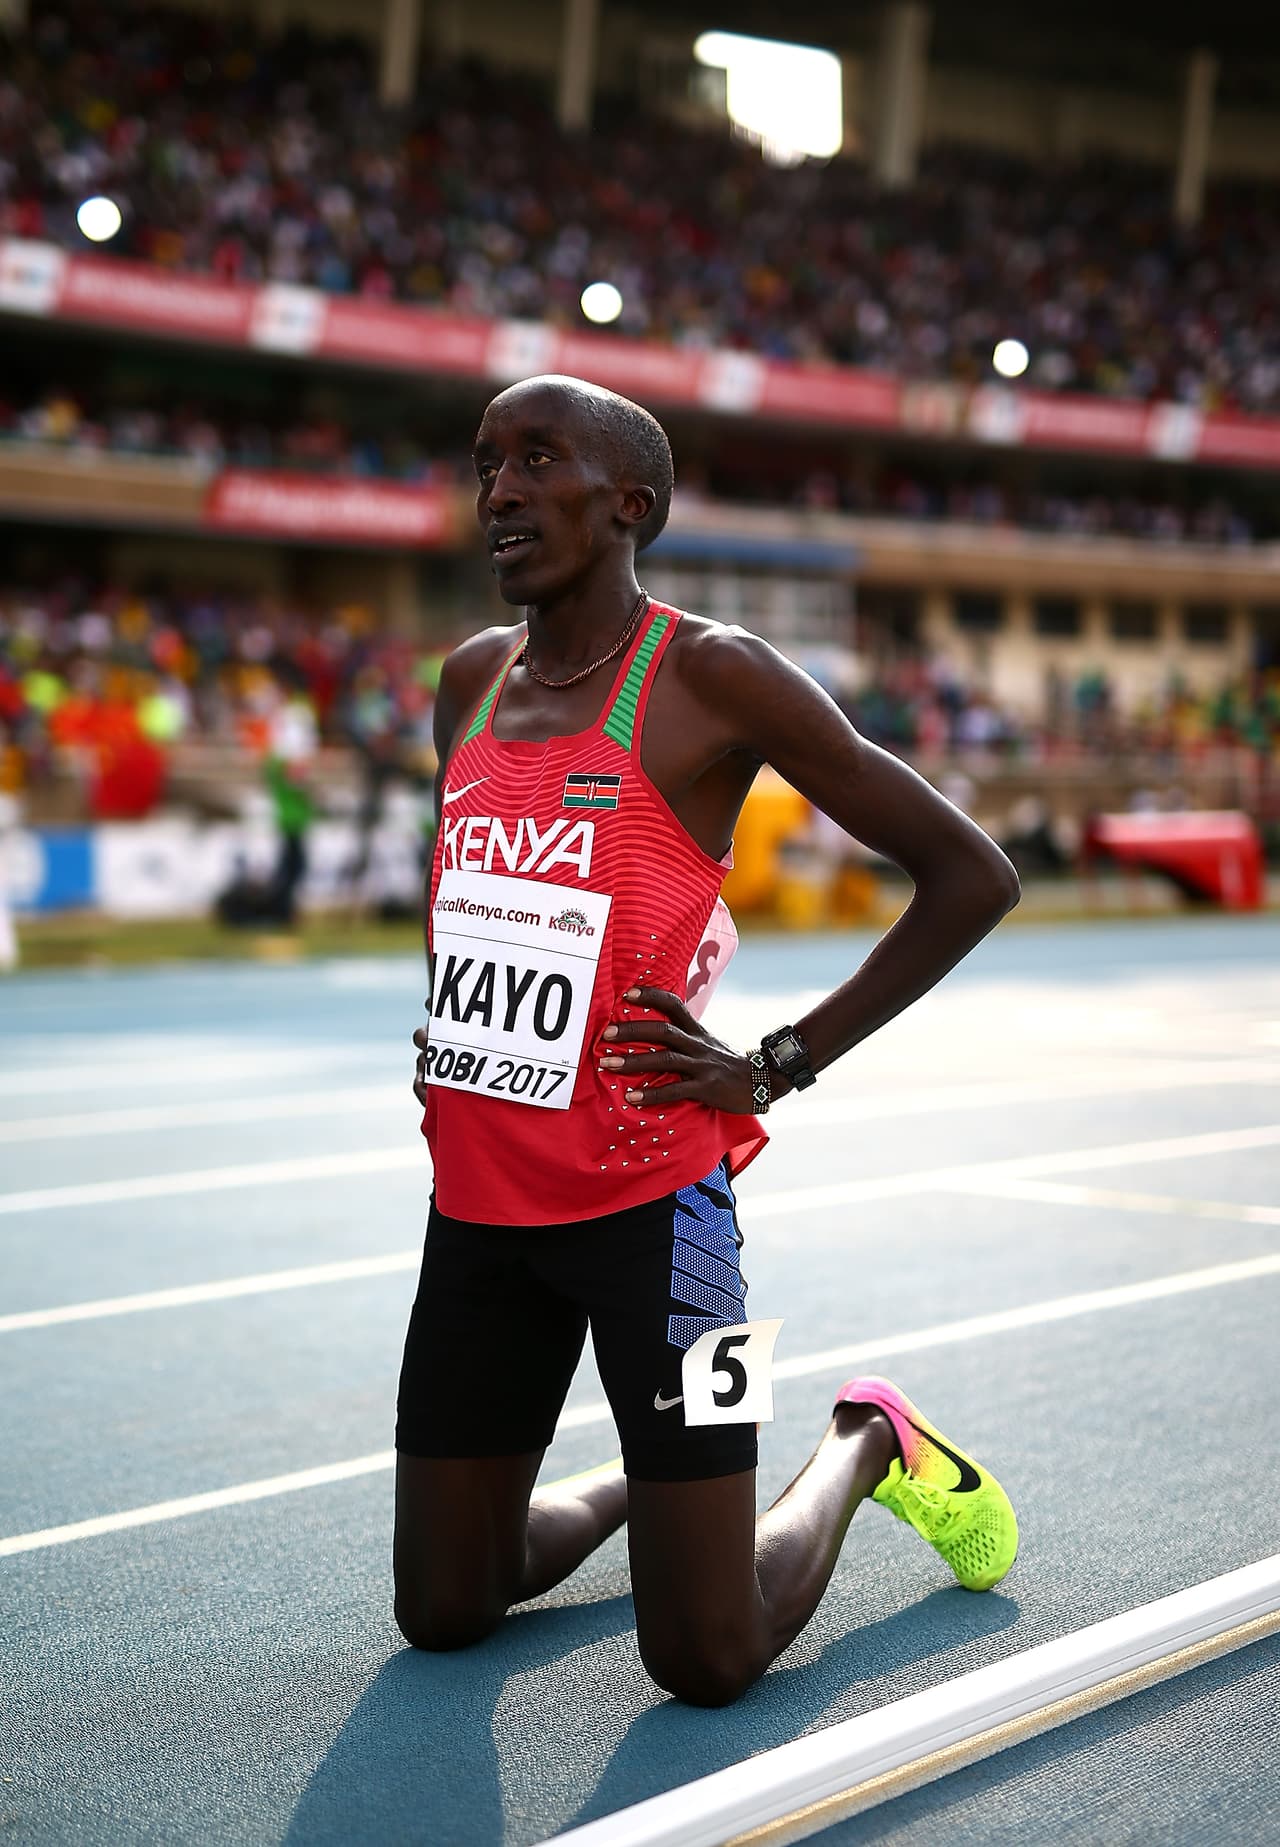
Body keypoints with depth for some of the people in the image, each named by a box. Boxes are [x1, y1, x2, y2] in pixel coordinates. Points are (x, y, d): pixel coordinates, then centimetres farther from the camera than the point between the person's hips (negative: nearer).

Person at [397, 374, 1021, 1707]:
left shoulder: (709, 675, -10)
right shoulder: (473, 681, 10)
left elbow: (970, 875, -9)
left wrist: (783, 1064, -10)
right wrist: (450, 1041, 14)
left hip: (645, 1200, -6)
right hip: (476, 1197, 6)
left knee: (706, 1662, -3)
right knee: (443, 1613, 12)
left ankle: (865, 1442, 25)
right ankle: (642, 1484, 39)